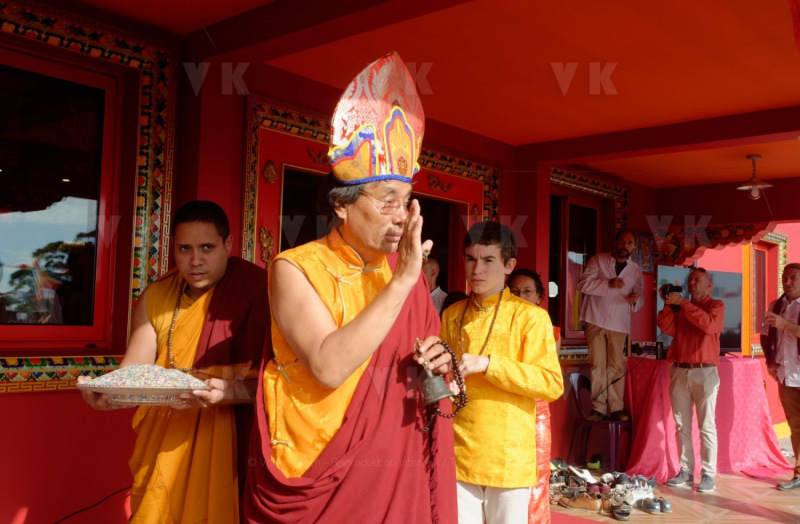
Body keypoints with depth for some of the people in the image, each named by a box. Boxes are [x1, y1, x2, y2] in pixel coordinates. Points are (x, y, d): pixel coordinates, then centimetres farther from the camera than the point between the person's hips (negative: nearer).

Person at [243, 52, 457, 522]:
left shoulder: (408, 272, 4)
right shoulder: (296, 269, -11)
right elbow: (329, 367, -25)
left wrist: (438, 365, -7)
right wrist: (402, 281, -24)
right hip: (318, 483, -4)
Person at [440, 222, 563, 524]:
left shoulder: (530, 316, -5)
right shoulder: (452, 315, 9)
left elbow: (552, 384, -13)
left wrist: (487, 364, -19)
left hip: (510, 459, -3)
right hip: (459, 455, 3)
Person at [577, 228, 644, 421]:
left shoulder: (636, 271, 10)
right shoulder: (598, 260, 1)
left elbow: (640, 299, 10)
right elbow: (583, 283, -10)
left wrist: (635, 300, -14)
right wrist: (608, 284, -21)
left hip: (619, 324, 2)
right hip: (596, 321, -2)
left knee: (616, 366, 0)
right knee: (598, 365, -1)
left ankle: (616, 407, 7)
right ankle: (598, 407, 3)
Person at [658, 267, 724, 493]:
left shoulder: (716, 305, 5)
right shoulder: (680, 307, 16)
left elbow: (709, 324, -16)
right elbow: (666, 327, 2)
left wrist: (683, 303, -15)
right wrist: (668, 303, -5)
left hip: (704, 372, -4)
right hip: (679, 371, 4)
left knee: (706, 426, -4)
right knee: (682, 425, 5)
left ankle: (709, 474, 0)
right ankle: (686, 471, 10)